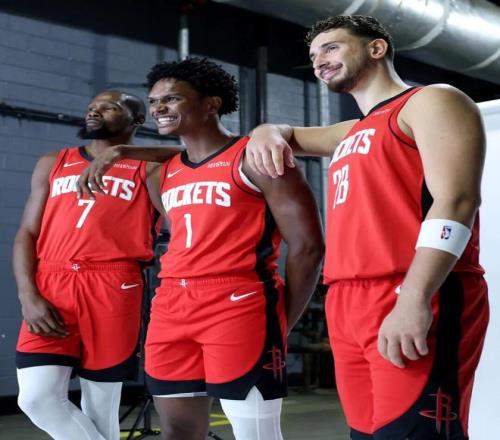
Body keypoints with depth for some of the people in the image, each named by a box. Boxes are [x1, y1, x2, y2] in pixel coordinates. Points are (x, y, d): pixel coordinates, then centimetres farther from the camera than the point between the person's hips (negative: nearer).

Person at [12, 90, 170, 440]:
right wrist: (28, 295, -2)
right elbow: (28, 233, 12)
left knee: (100, 407, 3)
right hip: (51, 289, 3)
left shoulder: (149, 169, 9)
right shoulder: (52, 164, 17)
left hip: (114, 291, -3)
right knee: (37, 397, -9)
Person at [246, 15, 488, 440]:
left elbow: (456, 201, -12)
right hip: (349, 309, 8)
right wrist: (267, 132, 16)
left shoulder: (432, 102, 2)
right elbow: (289, 135, 43)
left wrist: (414, 300, -24)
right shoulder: (352, 134, 26)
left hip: (413, 306, -8)